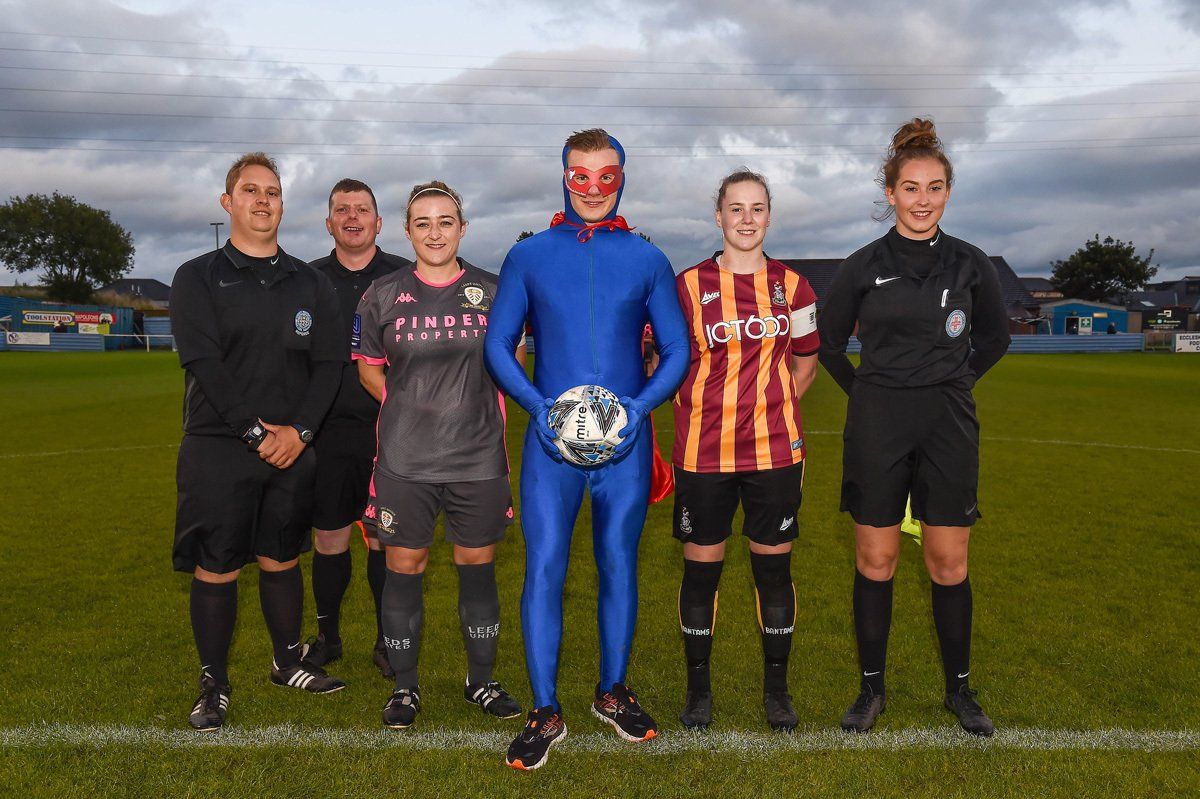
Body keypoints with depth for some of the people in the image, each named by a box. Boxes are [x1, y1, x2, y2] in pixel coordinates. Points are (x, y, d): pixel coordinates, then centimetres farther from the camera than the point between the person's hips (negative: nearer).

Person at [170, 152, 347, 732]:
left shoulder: (310, 284, 11)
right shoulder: (198, 278, 3)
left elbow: (328, 364, 4)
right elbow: (203, 363, -8)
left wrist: (299, 429, -9)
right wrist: (254, 431, -16)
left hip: (292, 447, 3)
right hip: (218, 446, -2)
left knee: (282, 560, 12)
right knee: (215, 568, 1)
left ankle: (288, 662, 30)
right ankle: (213, 685, 16)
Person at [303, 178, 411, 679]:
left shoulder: (405, 277, 4)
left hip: (388, 432, -1)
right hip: (326, 432, 2)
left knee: (386, 539, 5)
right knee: (329, 539, 9)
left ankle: (388, 640, 20)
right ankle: (327, 636, 27)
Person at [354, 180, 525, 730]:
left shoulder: (494, 292, 4)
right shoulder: (383, 295, 3)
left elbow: (512, 360, 15)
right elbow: (368, 367, 13)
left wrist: (474, 402, 4)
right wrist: (405, 405, 1)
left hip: (479, 458, 1)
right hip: (404, 460, 0)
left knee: (478, 566, 9)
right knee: (403, 568, 6)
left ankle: (481, 680, 28)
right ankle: (404, 687, 24)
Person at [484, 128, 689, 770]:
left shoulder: (646, 259, 6)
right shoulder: (529, 255, 4)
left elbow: (676, 348, 7)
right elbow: (498, 343, 5)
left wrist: (641, 405, -10)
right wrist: (537, 405, -11)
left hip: (626, 438, 1)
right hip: (551, 436, -1)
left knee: (619, 566, 10)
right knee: (543, 567, -3)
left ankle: (613, 693, 29)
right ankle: (545, 713, 12)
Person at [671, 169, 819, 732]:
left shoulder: (791, 286, 8)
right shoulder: (689, 284, 1)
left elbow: (805, 365, 17)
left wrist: (768, 409, 6)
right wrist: (714, 411, -1)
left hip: (775, 452, 2)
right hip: (703, 453, -1)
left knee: (774, 568, 9)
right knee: (700, 569, 6)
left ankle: (776, 687, 27)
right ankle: (698, 686, 24)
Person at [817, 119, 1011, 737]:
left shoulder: (971, 264, 3)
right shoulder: (863, 266, 0)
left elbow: (995, 338, 18)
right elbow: (829, 343, 10)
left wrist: (951, 381, 10)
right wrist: (867, 390, 5)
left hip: (948, 426, 1)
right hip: (877, 427, -1)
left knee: (949, 564, 6)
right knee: (875, 560, 5)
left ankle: (959, 688, 25)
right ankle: (872, 688, 20)